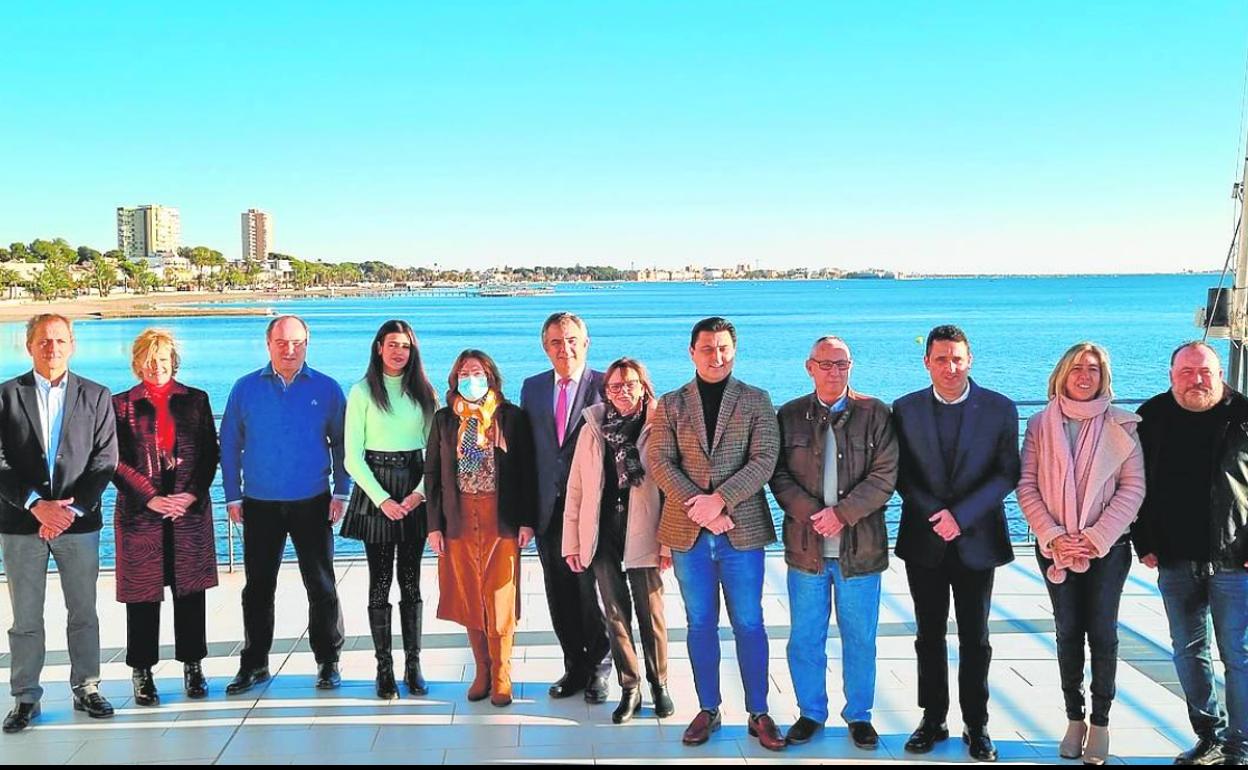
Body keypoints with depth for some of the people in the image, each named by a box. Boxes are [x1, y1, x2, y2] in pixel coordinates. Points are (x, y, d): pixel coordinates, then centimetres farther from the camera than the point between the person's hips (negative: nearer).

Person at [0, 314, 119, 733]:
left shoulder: (96, 396, 3)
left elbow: (105, 459, -2)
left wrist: (72, 509, -12)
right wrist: (36, 505, -15)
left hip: (79, 522, 1)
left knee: (84, 612, 9)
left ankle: (86, 689, 21)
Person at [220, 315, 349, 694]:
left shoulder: (326, 389, 0)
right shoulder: (246, 388, 3)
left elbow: (342, 444, 5)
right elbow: (230, 445, 5)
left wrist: (341, 493, -2)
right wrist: (232, 497, 1)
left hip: (312, 503, -1)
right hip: (260, 505, 1)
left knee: (322, 585, 4)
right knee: (258, 587, 8)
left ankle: (328, 662, 17)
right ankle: (254, 663, 21)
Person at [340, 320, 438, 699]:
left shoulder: (424, 393, 8)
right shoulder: (362, 392, -1)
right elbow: (353, 456, -4)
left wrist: (420, 492, -9)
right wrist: (382, 499, -12)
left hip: (415, 493, 2)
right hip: (375, 490, -2)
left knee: (411, 580, 6)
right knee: (380, 581, 1)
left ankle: (413, 665, 11)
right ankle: (383, 668, 7)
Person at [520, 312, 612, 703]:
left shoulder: (604, 386, -4)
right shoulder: (532, 388, 10)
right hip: (549, 509, 4)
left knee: (592, 590, 4)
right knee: (560, 594, 11)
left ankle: (599, 666, 22)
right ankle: (575, 666, 26)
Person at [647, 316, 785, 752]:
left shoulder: (756, 401, 4)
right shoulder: (671, 405, 7)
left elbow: (764, 461, -6)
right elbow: (660, 462, -2)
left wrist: (719, 499, -16)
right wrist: (699, 508, -14)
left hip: (742, 530, -1)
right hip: (688, 533, 1)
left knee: (749, 624, 4)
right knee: (700, 624, 10)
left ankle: (759, 713, 14)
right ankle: (708, 710, 21)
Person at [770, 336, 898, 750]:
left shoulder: (874, 413, 0)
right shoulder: (790, 415, 5)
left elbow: (885, 476, -6)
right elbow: (779, 475, 1)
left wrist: (841, 513, -16)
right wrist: (812, 514, -13)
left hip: (860, 547, -1)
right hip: (806, 546, 1)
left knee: (860, 638, 8)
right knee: (805, 638, 8)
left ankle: (859, 715, 25)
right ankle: (811, 712, 25)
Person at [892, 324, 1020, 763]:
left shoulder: (999, 409, -3)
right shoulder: (905, 410, 0)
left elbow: (1007, 475, -5)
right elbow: (901, 475, 1)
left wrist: (960, 515, -15)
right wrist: (937, 515, -12)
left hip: (976, 541, -1)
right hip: (924, 541, 1)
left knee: (975, 639, 7)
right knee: (929, 636, 10)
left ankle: (976, 726, 18)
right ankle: (932, 720, 21)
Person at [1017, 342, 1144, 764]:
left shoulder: (1121, 425, -2)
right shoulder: (1040, 424, 2)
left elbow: (1133, 488, -5)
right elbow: (1027, 487, 0)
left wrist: (1096, 537, -12)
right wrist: (1053, 536, -10)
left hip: (1107, 546, -1)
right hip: (1056, 547, 1)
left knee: (1102, 632, 2)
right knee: (1068, 632, 8)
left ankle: (1100, 723, 13)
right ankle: (1074, 718, 19)